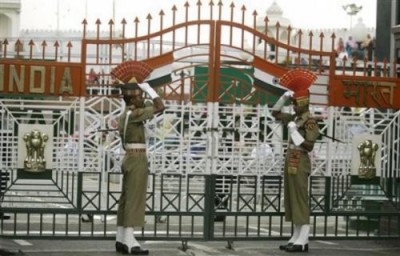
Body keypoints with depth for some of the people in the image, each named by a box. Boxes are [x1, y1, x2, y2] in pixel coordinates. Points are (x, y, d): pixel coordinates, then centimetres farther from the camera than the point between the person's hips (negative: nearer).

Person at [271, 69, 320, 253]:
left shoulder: (309, 121, -12)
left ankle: (303, 241, -7)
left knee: (300, 200, -8)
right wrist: (285, 97, 9)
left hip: (300, 163, -9)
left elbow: (308, 146, -18)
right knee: (291, 200, 9)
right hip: (291, 162, 9)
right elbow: (275, 113, 22)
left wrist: (293, 131, -17)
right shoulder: (295, 118, 12)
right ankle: (296, 238, 14)